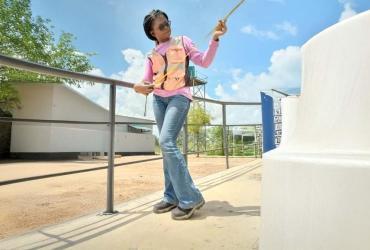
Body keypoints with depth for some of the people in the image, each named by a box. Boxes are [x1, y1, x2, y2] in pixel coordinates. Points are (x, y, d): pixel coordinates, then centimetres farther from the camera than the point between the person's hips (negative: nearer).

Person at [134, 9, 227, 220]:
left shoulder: (182, 42, 9)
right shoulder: (152, 55, 16)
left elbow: (204, 62, 0)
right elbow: (147, 82, 10)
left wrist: (215, 39, -13)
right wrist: (139, 87, -13)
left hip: (179, 96, -5)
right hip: (159, 99, 5)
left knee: (167, 142, -22)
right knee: (167, 146, 3)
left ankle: (190, 198, -17)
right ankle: (172, 197, 10)